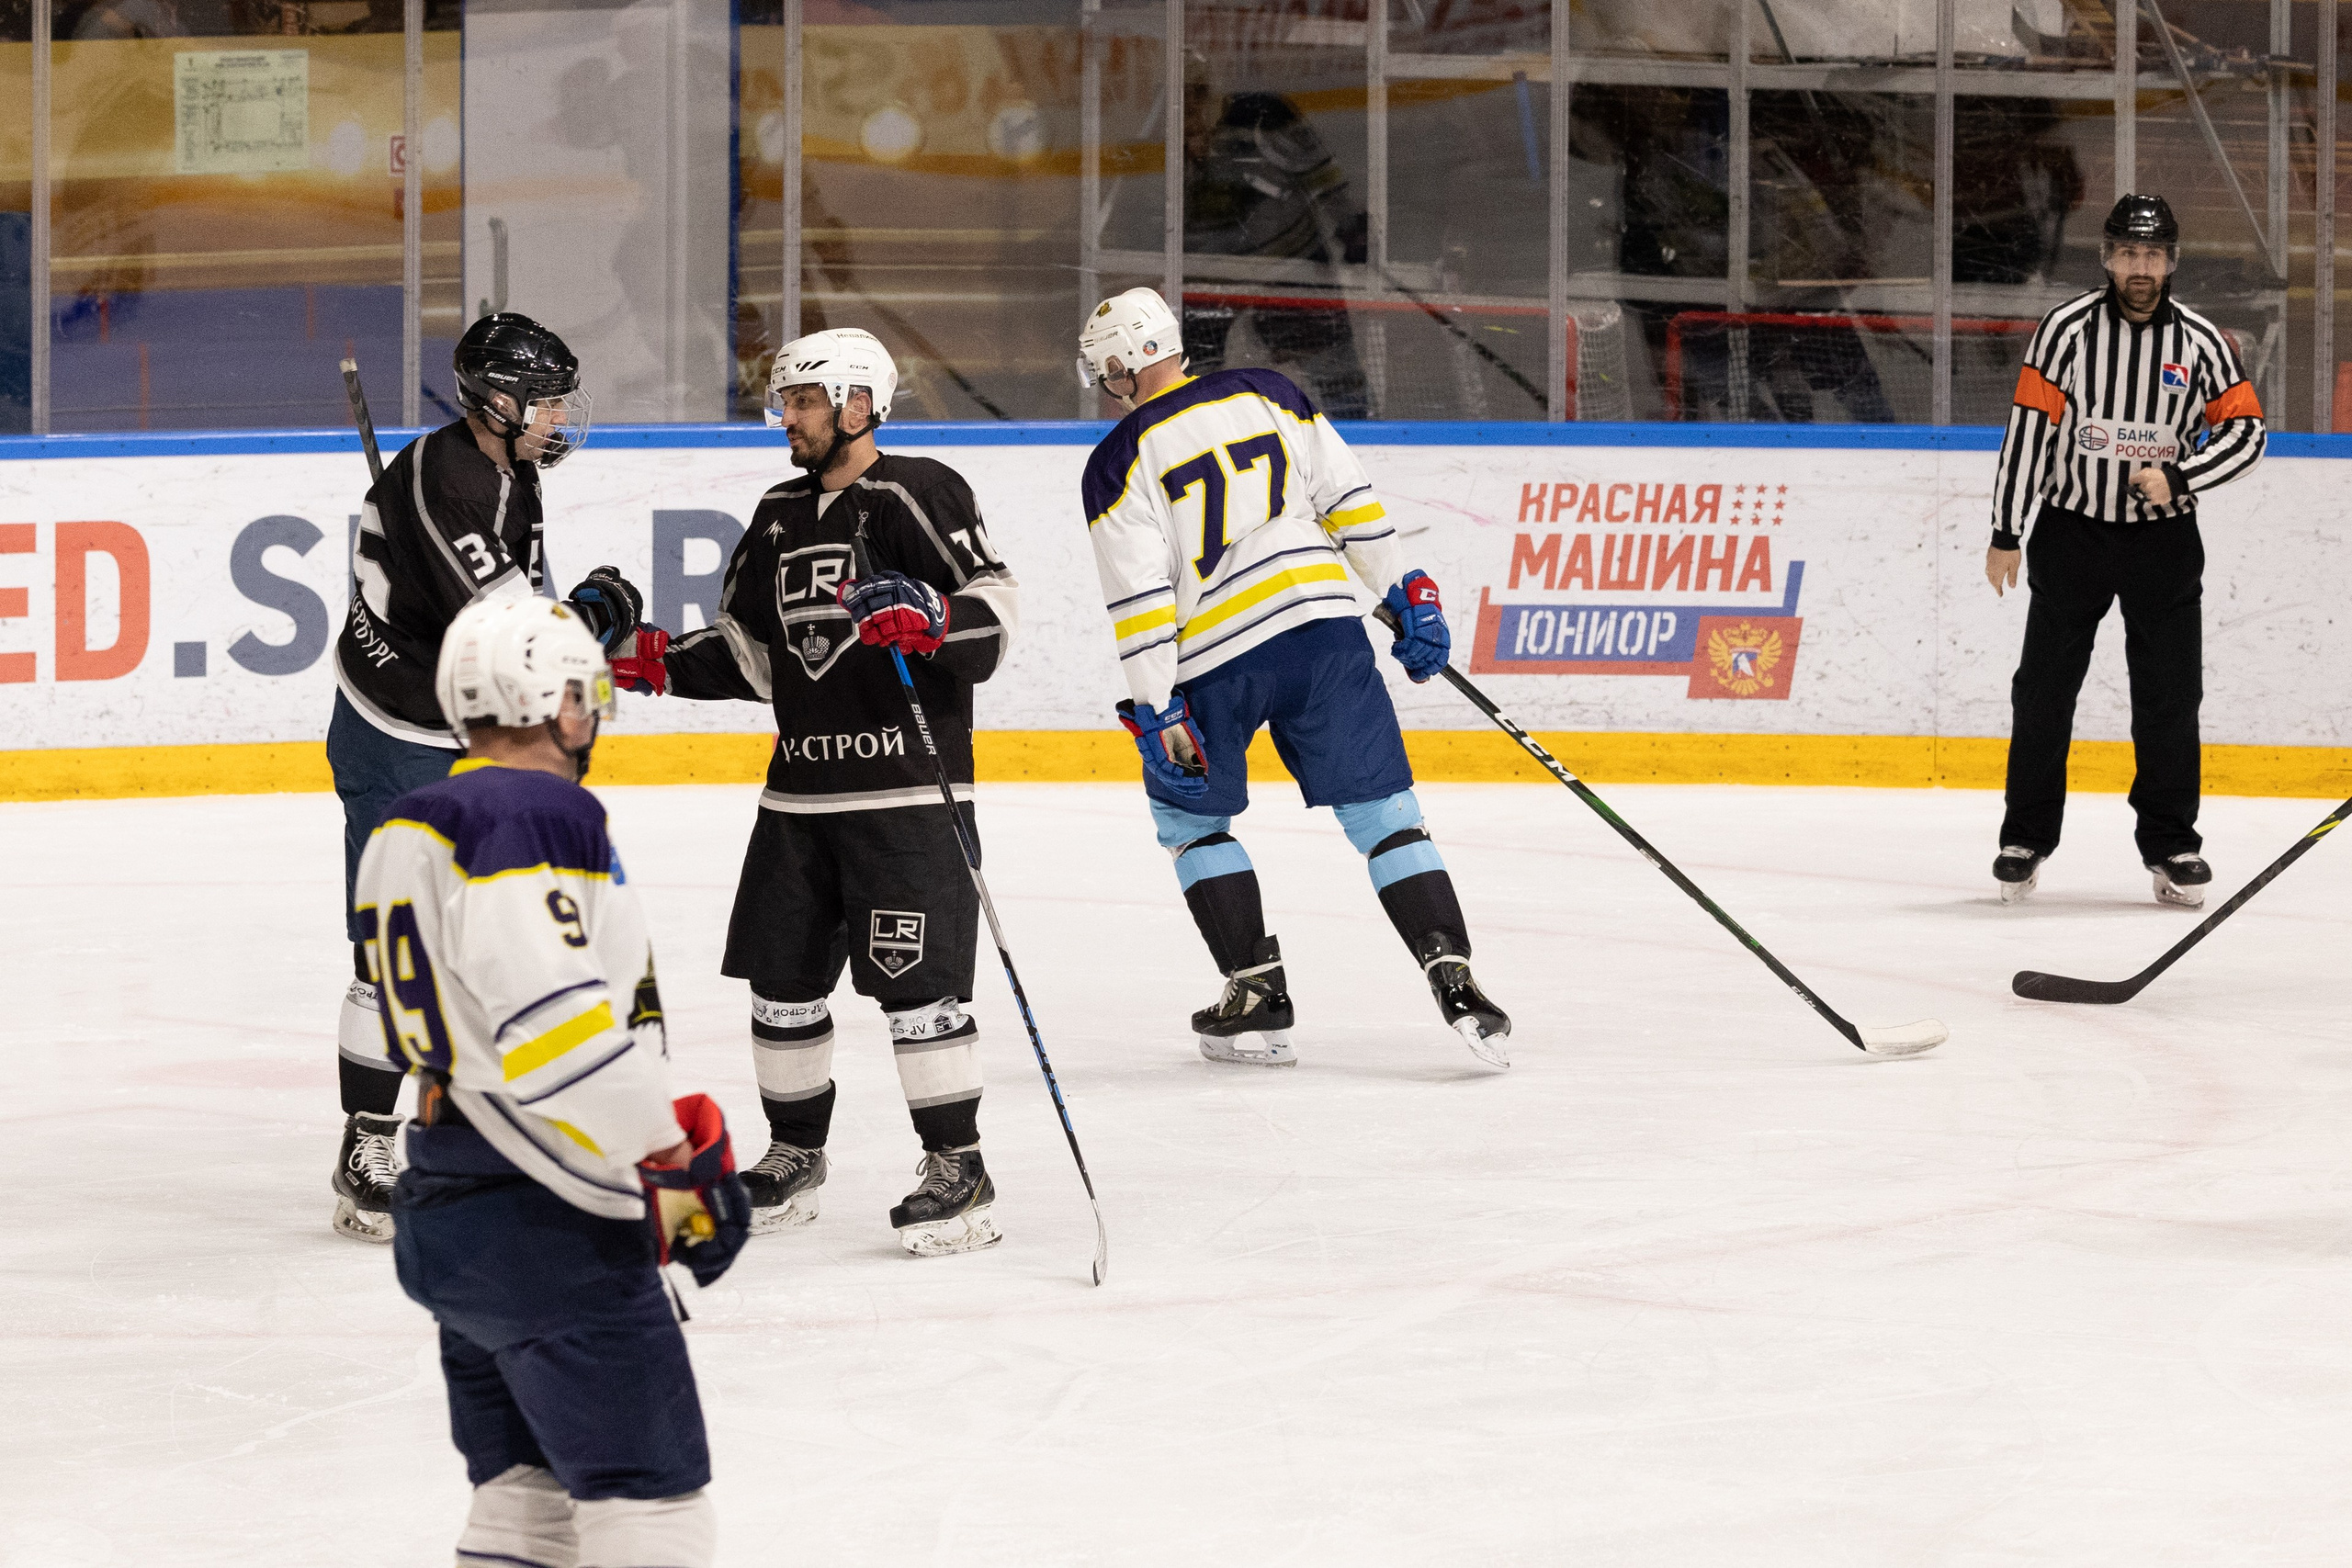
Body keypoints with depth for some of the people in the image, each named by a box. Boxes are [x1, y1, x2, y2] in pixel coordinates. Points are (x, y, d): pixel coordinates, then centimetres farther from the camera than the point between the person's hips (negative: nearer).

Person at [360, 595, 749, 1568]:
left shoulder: (409, 833, 15)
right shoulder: (540, 815, -15)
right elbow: (558, 1023, -27)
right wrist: (679, 1160, -19)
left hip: (444, 1213, 10)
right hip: (548, 1229, -10)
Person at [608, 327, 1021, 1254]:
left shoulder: (918, 495, -7)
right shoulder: (781, 516, 16)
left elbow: (992, 618, -13)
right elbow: (750, 654, 20)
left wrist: (925, 620, -30)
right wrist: (661, 663, 7)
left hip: (908, 793, -7)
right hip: (800, 791, 7)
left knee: (917, 982, -10)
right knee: (782, 981, 9)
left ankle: (959, 1170, -3)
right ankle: (793, 1159, 24)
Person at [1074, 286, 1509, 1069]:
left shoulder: (1119, 462, -2)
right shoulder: (1264, 394, 8)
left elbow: (1139, 600, -8)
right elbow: (1350, 497, 7)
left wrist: (1155, 712, -6)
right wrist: (1406, 592, 12)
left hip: (1214, 661, -2)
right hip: (1322, 626, 2)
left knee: (1187, 816, 20)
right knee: (1381, 813, 3)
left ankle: (1257, 991, 13)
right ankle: (1452, 978, -10)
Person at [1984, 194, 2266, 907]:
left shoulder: (2200, 341, -2)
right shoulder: (2068, 328, -6)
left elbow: (2246, 431, -1)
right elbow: (2028, 428, -7)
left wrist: (2178, 479, -16)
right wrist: (2006, 534, -9)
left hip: (2162, 535, 1)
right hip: (2072, 528, -1)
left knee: (2170, 696, 0)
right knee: (2043, 690, 1)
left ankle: (2170, 844, 11)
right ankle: (2026, 840, 12)